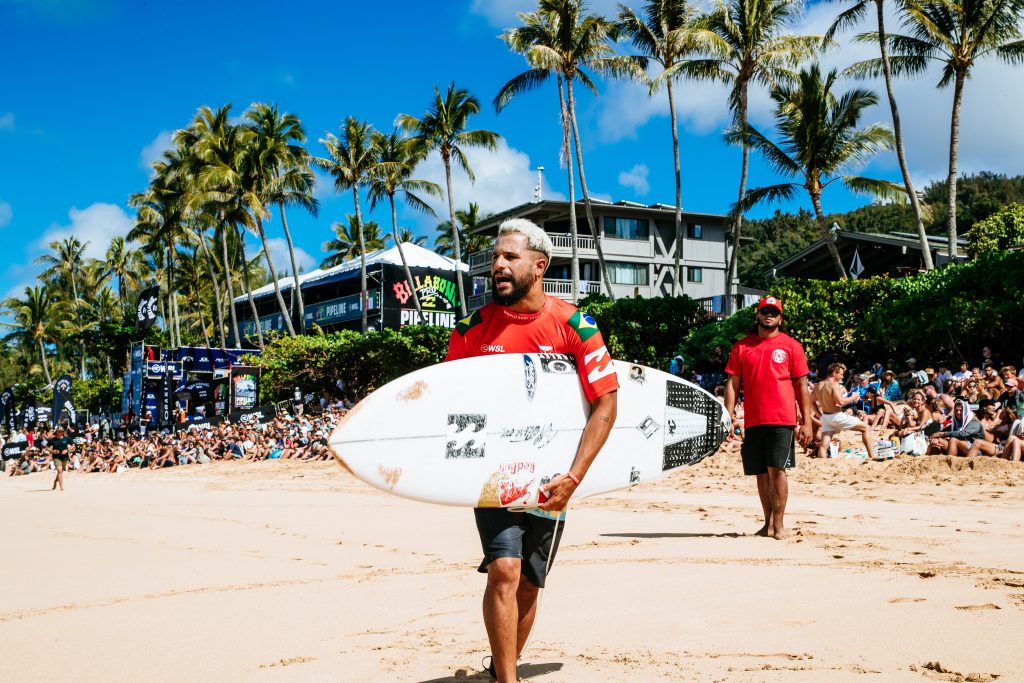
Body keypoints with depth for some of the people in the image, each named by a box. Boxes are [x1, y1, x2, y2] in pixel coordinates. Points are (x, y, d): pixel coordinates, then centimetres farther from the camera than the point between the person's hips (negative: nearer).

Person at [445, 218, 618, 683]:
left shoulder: (574, 325, -9)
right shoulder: (473, 328, -4)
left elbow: (606, 403, -8)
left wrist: (573, 477, -15)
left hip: (548, 482, 0)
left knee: (528, 586, 10)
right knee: (503, 570, -18)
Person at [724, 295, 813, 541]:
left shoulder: (791, 346, 5)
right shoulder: (742, 347, 10)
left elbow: (801, 385, 4)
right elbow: (733, 383, 8)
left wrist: (806, 422, -1)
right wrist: (728, 417, -2)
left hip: (781, 419, -3)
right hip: (753, 420, 3)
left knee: (776, 469, -9)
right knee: (761, 473, 7)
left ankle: (779, 524, -1)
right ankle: (768, 523, 15)